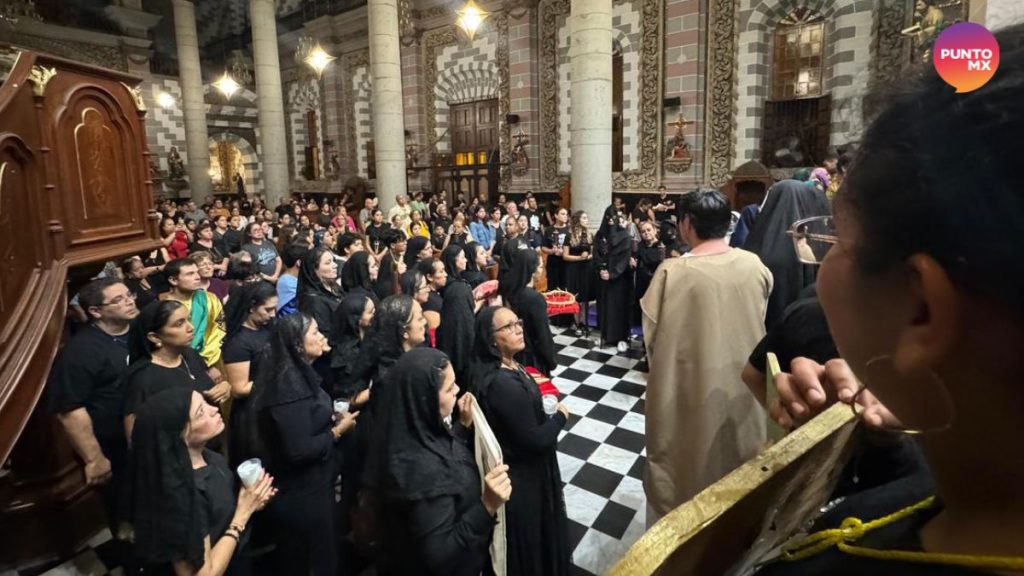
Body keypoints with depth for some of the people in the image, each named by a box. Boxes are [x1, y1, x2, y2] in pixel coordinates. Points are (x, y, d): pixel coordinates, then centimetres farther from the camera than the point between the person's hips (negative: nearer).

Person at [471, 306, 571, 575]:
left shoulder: (490, 367, -4)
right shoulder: (504, 384, -34)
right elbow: (534, 440, -27)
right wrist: (561, 416, -11)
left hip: (515, 466, 9)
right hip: (524, 475, -9)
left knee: (527, 531, 30)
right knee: (530, 535, 17)